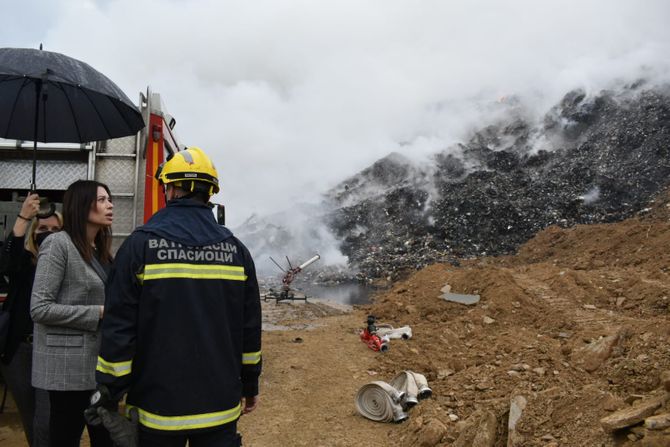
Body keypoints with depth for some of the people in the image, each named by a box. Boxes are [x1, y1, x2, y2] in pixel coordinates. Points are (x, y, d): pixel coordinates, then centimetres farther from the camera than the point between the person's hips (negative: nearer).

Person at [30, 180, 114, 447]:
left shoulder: (101, 250, 13)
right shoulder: (59, 244, -10)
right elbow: (39, 308, -17)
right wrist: (97, 313, -17)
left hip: (101, 362, 7)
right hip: (69, 365, -7)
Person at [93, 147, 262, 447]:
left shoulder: (140, 245, -10)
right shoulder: (236, 249, -1)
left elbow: (119, 329, -10)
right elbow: (250, 327, 3)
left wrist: (110, 394, 0)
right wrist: (250, 386, 14)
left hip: (158, 405, -2)